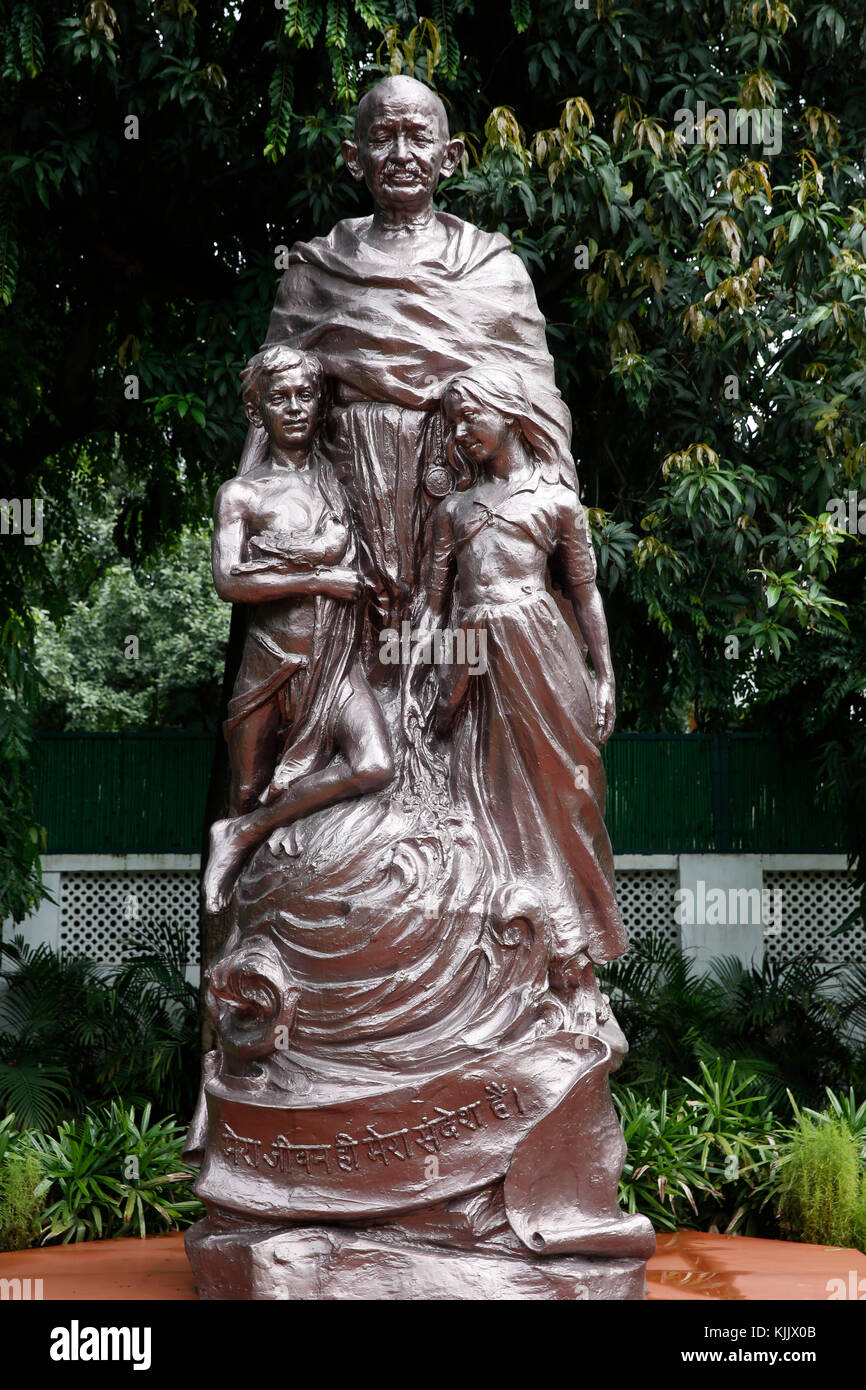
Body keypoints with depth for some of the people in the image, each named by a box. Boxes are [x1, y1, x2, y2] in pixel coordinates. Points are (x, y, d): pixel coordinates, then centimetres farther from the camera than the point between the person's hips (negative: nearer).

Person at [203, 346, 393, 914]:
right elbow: (228, 581, -12)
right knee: (250, 788, 2)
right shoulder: (241, 493, 2)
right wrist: (319, 579, -12)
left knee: (375, 768, -20)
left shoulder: (338, 482, 13)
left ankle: (243, 832, -6)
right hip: (272, 660, -3)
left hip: (337, 662, 3)